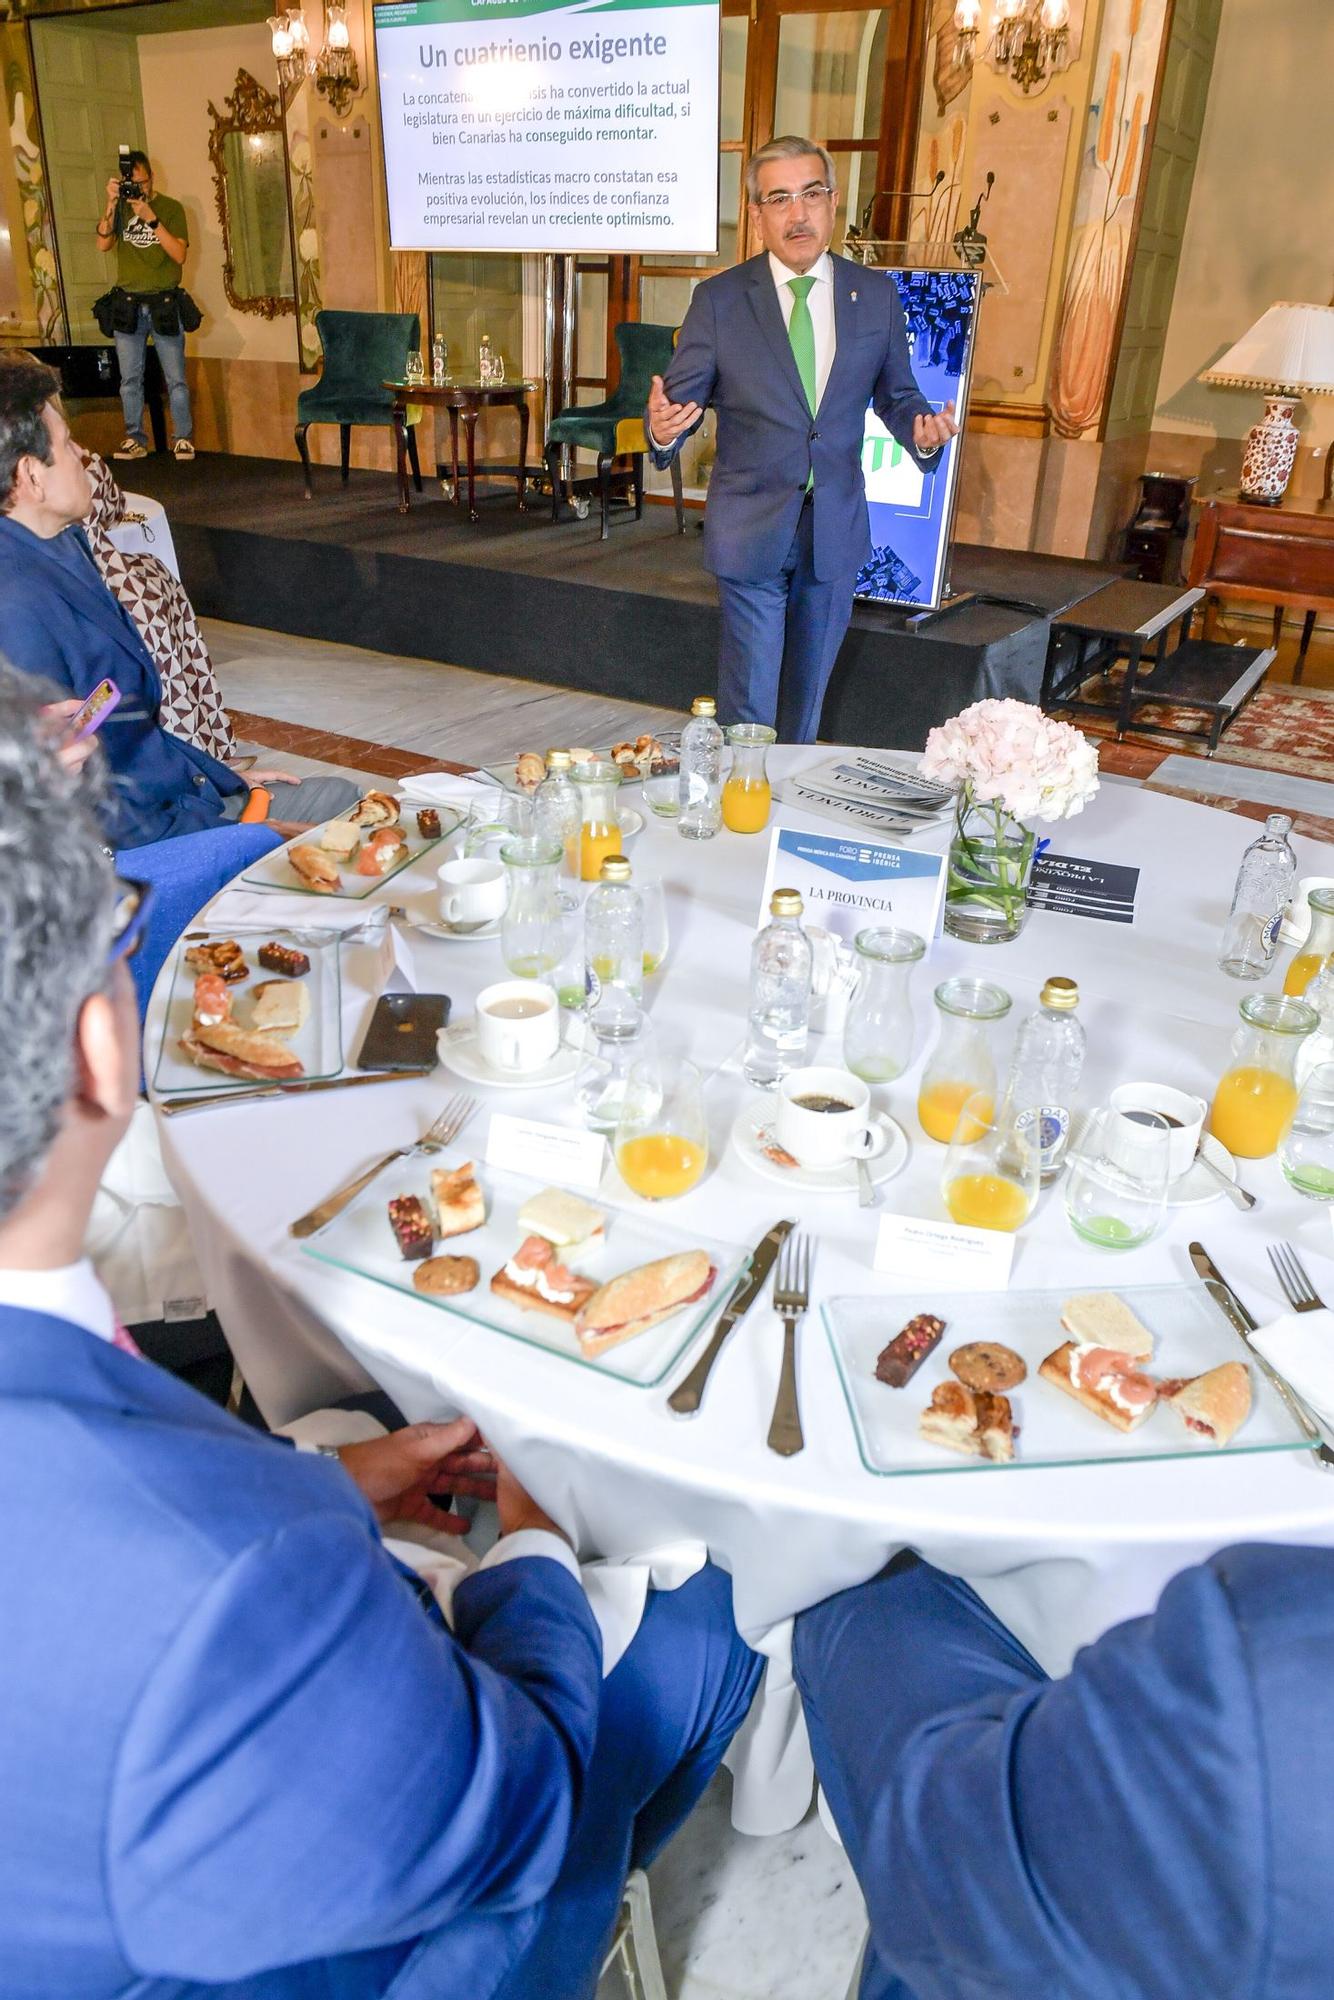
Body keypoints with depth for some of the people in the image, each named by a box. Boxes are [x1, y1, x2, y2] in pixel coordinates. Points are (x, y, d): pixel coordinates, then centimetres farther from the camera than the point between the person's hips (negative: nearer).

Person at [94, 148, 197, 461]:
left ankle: (183, 438, 7)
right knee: (130, 379, 4)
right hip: (126, 304, 3)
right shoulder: (120, 208, 9)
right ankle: (135, 440, 10)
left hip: (164, 305, -3)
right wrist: (111, 203, -12)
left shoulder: (170, 208, 1)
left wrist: (152, 219, -18)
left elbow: (180, 254, -10)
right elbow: (103, 244, -4)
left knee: (176, 379, -2)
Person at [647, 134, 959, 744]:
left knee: (808, 690, 17)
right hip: (750, 528, -3)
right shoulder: (718, 299, -4)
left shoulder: (876, 295, 3)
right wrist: (664, 427, -29)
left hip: (836, 529, 3)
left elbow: (894, 393, 11)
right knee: (748, 698, -1)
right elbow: (681, 395, -5)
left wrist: (921, 430, -13)